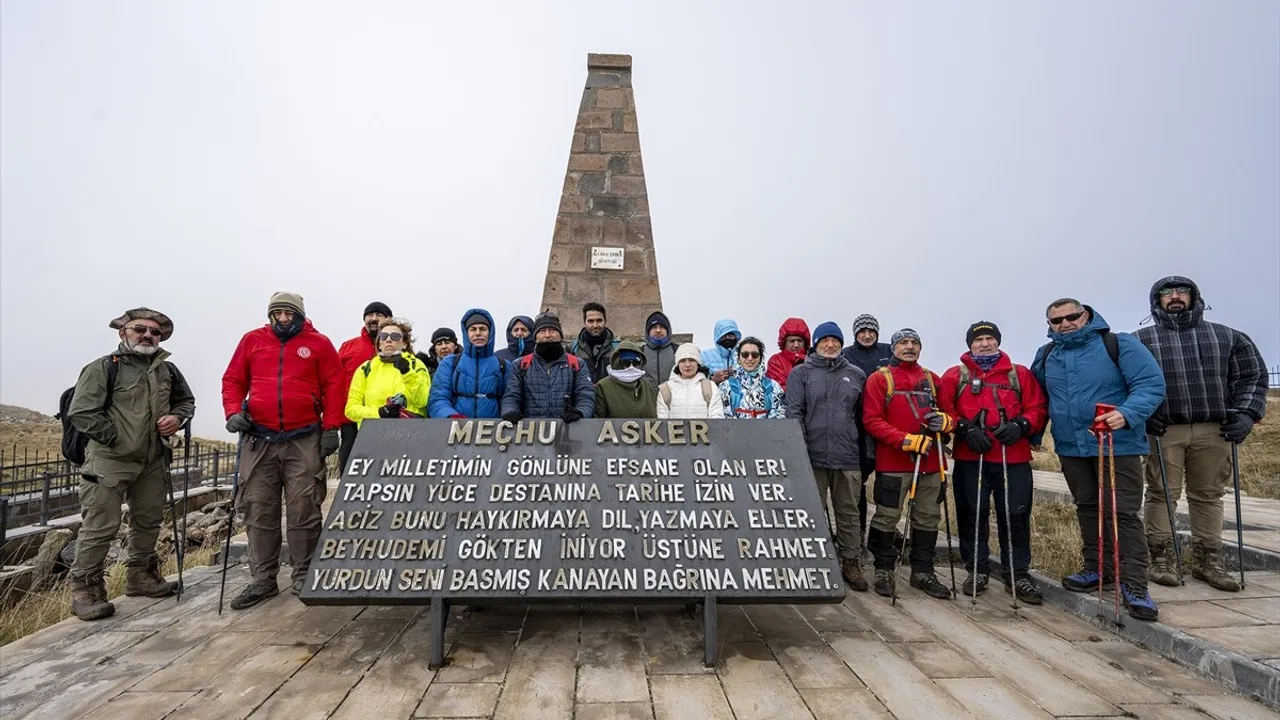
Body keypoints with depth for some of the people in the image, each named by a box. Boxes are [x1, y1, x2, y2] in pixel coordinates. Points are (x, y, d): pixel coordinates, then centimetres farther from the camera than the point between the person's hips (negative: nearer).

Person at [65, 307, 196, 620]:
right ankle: (85, 589, 6)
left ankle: (140, 576, 30)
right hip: (109, 461, -6)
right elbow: (80, 413, -12)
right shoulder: (102, 368, -7)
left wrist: (178, 418, 0)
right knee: (100, 527, -6)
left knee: (148, 522, 15)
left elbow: (187, 401, 21)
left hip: (154, 461, 6)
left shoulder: (167, 370, 10)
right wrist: (115, 438, -13)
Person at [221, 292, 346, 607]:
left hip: (304, 441, -2)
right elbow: (232, 380, 13)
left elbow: (335, 385, 1)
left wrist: (331, 427, -5)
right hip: (258, 440, 3)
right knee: (258, 511, 6)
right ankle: (263, 579, 17)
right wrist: (233, 412, -3)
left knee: (304, 510, 1)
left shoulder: (318, 343, 3)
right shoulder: (252, 340, 9)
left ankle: (304, 577, 13)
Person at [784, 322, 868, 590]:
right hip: (813, 457, -2)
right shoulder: (801, 373, 3)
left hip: (848, 457, 2)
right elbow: (794, 412, -4)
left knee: (848, 513, 11)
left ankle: (851, 563, 23)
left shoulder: (856, 375, 11)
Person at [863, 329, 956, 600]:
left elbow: (950, 412, 19)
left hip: (930, 461, 5)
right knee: (887, 517, 1)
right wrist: (906, 440, -18)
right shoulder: (879, 379, 0)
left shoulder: (931, 379, 15)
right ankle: (884, 570, 16)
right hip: (893, 462, -5)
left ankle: (923, 572, 26)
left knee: (928, 518, 12)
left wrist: (944, 420, -6)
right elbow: (872, 420, -8)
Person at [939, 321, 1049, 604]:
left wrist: (1021, 425, -10)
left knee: (1015, 516, 2)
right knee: (972, 515, 4)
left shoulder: (1020, 374, 13)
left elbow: (1038, 407, 8)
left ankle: (1018, 575, 16)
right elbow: (945, 410, 2)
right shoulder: (955, 376, 9)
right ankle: (977, 571, 19)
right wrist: (965, 429, -12)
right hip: (969, 459, -1)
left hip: (1014, 459, 1)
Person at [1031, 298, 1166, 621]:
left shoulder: (1120, 344, -8)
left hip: (1117, 445, -5)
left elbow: (1151, 385, -14)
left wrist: (1127, 414, -30)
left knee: (1123, 513, -5)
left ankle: (1134, 585, 2)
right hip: (1071, 448, 5)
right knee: (1087, 508, 15)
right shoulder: (1046, 355, 8)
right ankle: (1098, 569, 28)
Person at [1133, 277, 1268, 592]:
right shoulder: (1140, 340, 6)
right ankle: (1161, 559, 6)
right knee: (1162, 494, -1)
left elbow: (1253, 375, 13)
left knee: (1209, 495, 8)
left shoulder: (1227, 337, 14)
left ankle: (1208, 560, 17)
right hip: (1163, 429, -2)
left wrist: (1245, 414, 1)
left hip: (1214, 430, 3)